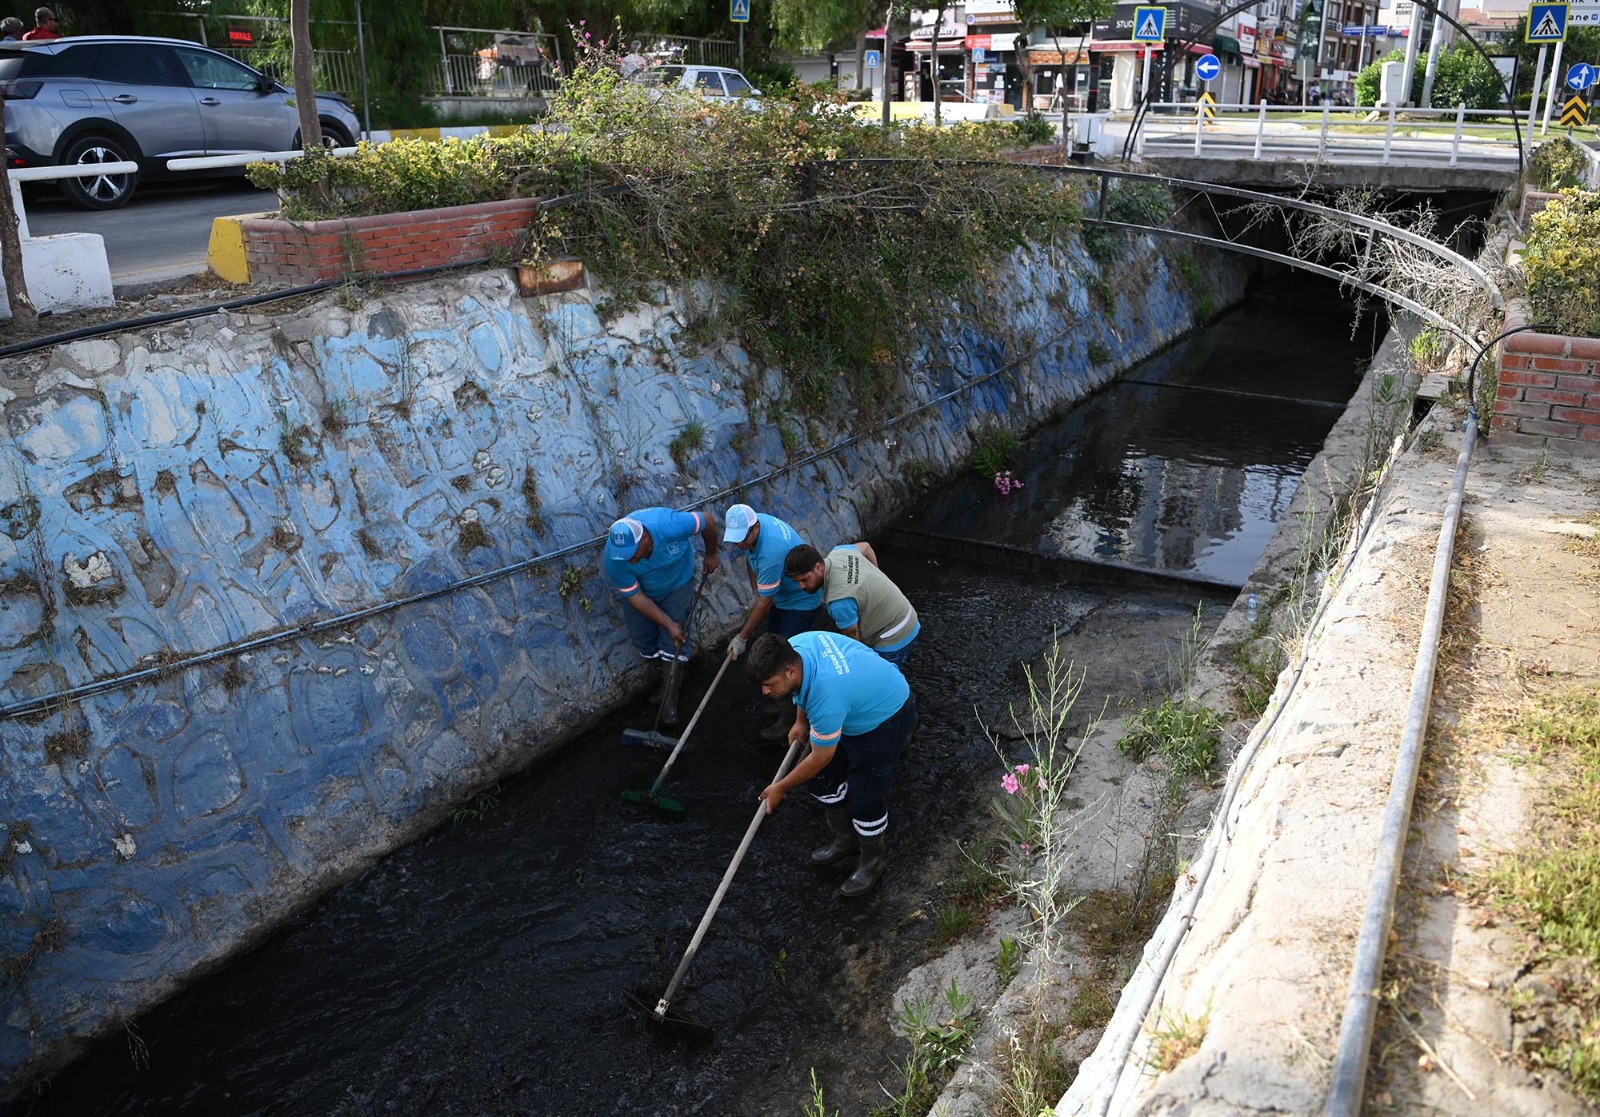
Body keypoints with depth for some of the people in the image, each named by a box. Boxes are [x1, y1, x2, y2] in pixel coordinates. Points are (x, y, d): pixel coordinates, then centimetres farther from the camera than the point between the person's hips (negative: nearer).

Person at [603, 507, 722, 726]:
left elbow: (708, 520, -24)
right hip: (641, 590, 1)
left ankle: (669, 702, 2)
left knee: (674, 643, -6)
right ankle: (662, 683, 33)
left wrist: (711, 555, -8)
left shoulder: (668, 525, -42)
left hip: (677, 585, -1)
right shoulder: (613, 559, -35)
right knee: (643, 640, 4)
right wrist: (669, 624, -23)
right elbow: (635, 596, -24)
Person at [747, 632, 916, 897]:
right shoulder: (792, 647, -21)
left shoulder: (827, 695, -43)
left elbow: (820, 758, -26)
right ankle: (846, 838, 37)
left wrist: (782, 788, -12)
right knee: (823, 779, 14)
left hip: (886, 719, -8)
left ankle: (872, 862, 23)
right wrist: (801, 722, 11)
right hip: (854, 707, 8)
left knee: (865, 797, -3)